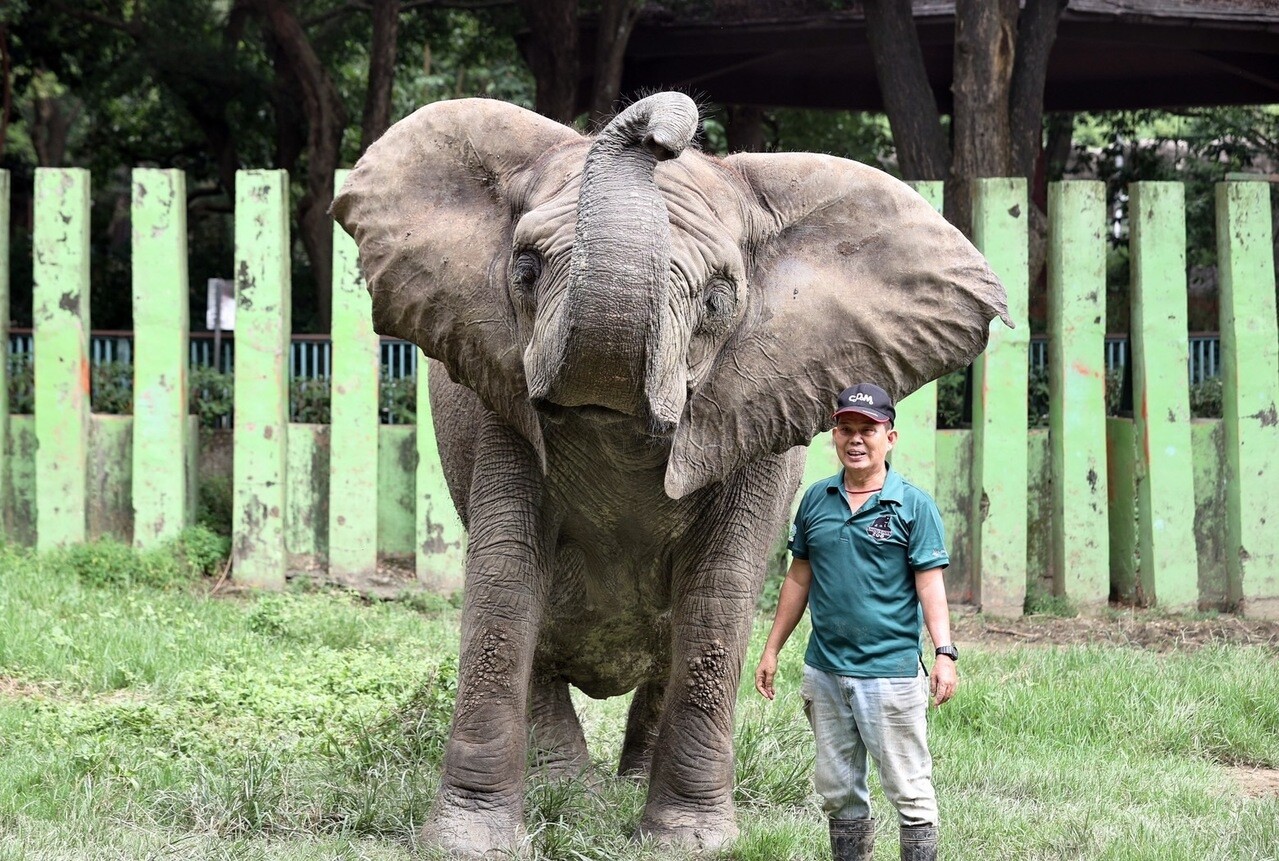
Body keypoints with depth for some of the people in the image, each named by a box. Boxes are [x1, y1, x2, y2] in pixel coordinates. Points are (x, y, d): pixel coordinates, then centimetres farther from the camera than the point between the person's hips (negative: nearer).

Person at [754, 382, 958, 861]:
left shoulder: (913, 505, -4)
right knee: (837, 793, 12)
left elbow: (930, 584, -8)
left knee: (909, 792, -3)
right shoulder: (816, 500, 9)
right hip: (824, 672, 5)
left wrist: (945, 653, -19)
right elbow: (799, 579, 15)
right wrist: (772, 650, 14)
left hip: (890, 672, -5)